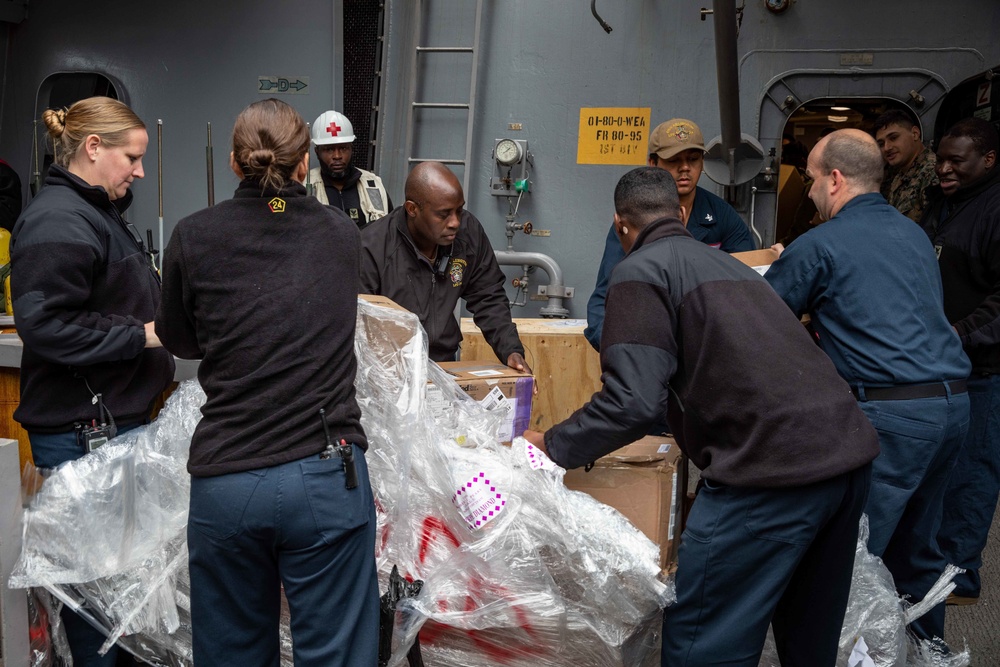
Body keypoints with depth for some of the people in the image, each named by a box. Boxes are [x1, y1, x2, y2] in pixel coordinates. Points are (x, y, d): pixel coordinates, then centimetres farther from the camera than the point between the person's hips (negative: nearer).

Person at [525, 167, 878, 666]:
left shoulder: (640, 271, -1)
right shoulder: (729, 264, 23)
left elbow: (635, 399, -12)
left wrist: (551, 446, 1)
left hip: (774, 466, -9)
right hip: (850, 450, 9)